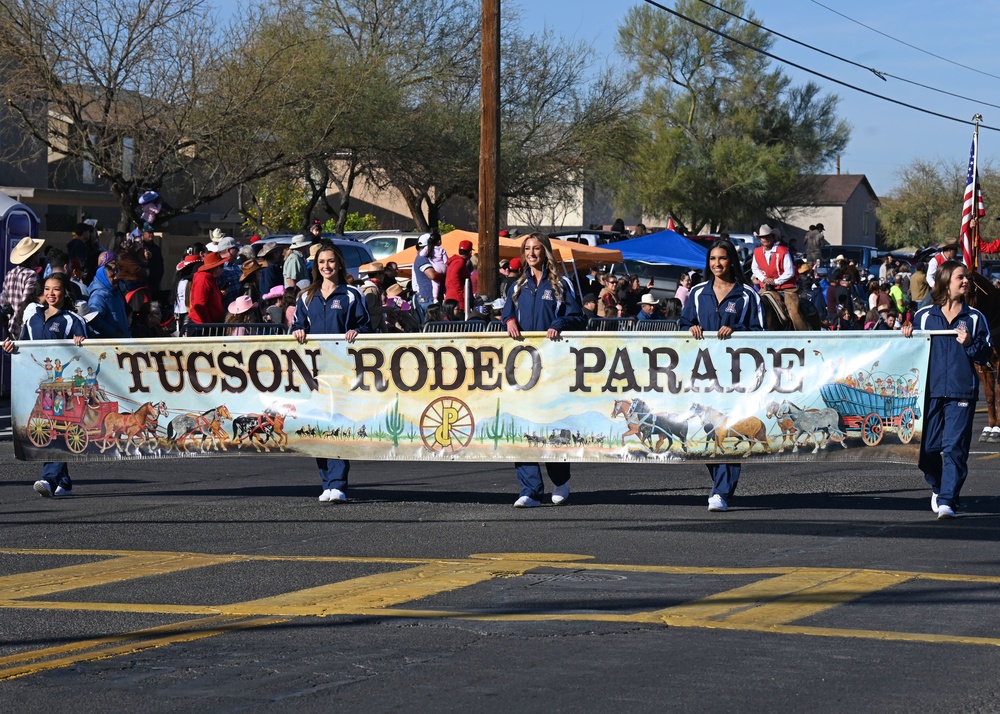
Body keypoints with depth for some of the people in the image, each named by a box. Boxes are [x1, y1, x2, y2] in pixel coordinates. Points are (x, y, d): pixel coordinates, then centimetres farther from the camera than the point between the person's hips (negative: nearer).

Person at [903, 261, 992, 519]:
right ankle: (937, 487, 32)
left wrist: (970, 344, -11)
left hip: (961, 392, -1)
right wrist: (908, 336, -2)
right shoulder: (924, 316, 10)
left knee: (955, 447, -10)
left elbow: (985, 355, 6)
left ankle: (947, 500, -11)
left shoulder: (975, 318, 8)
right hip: (931, 389, 1)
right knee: (929, 446, 5)